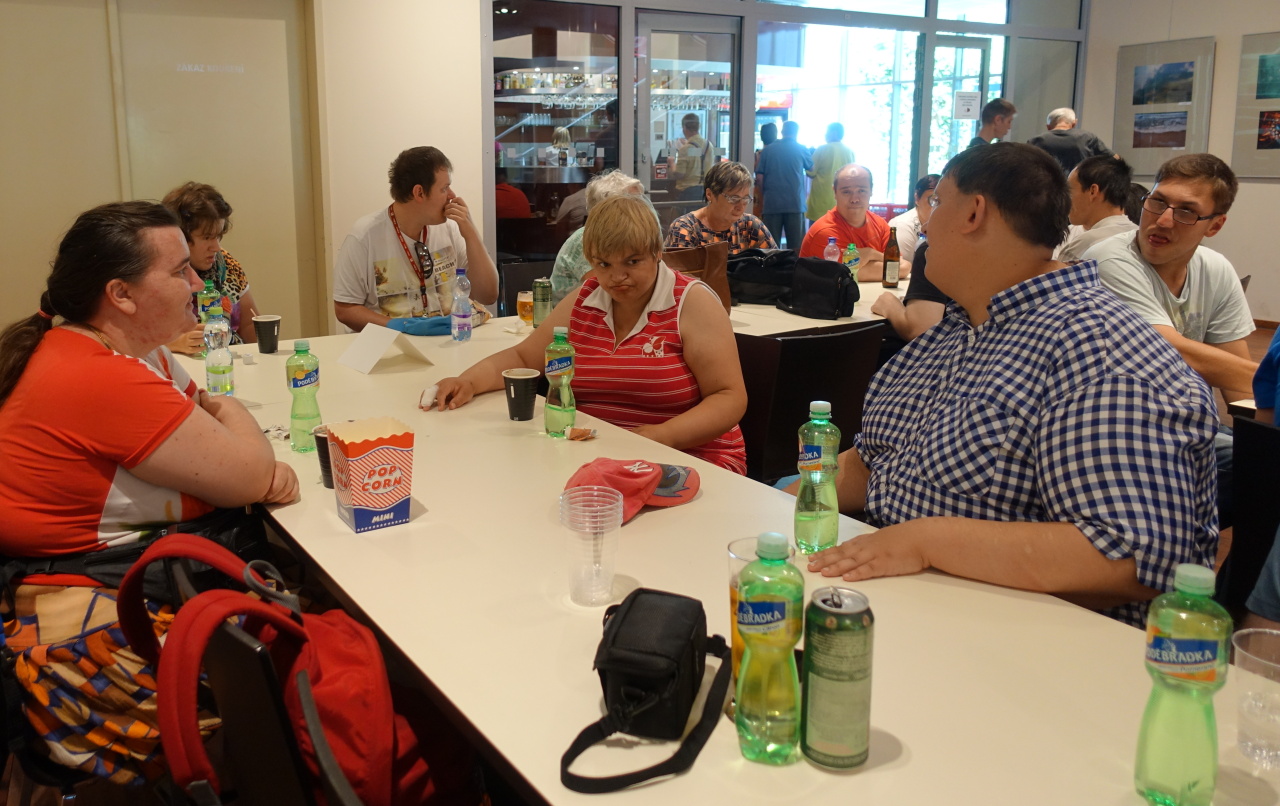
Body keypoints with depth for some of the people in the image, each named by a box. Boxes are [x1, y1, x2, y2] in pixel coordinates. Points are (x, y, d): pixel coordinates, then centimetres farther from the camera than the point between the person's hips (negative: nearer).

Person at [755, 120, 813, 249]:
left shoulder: (767, 150, 5)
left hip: (772, 203, 1)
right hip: (795, 203, -1)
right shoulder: (801, 149, 3)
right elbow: (811, 168, 20)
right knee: (796, 247, 1)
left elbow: (760, 175, 3)